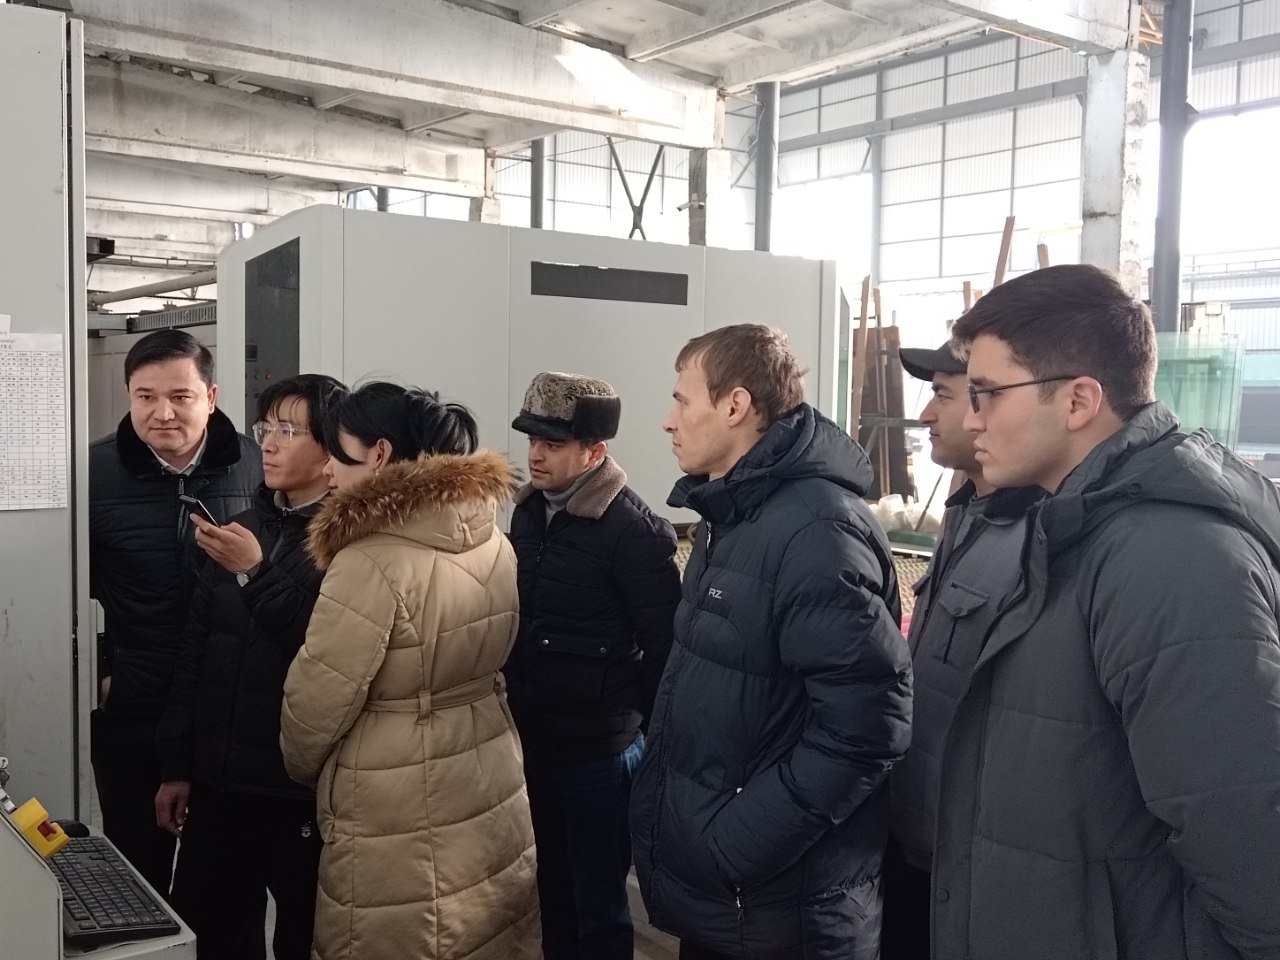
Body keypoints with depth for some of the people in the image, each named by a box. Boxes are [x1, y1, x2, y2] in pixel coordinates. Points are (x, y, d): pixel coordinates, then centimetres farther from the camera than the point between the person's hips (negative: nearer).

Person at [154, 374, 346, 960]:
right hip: (218, 781, 6)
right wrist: (177, 765, 11)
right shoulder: (241, 529, 9)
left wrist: (256, 574, -25)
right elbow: (196, 653, 12)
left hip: (303, 789, -6)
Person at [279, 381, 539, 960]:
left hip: (399, 831, -7)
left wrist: (302, 769, 4)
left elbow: (314, 703, -14)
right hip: (492, 802, 7)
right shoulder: (493, 543, 1)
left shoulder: (374, 563, -22)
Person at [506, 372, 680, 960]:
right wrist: (517, 711, 13)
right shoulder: (529, 511, 5)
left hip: (599, 748, -6)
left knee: (598, 903, 9)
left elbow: (663, 644, -15)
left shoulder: (633, 530, -17)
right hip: (534, 738, 7)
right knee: (552, 887, 21)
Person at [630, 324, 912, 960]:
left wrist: (735, 845, -23)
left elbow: (866, 726, -27)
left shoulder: (817, 529, -22)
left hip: (777, 904, -9)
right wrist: (661, 812, 11)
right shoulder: (732, 518, 9)